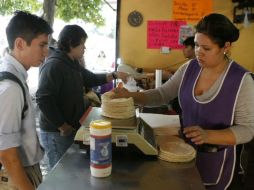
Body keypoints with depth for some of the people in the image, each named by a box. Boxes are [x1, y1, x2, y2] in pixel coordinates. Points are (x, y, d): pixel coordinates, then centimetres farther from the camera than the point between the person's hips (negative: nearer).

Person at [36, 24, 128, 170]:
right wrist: (63, 127, -21)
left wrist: (114, 75, 10)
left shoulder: (73, 64, 10)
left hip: (72, 128, 9)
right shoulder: (53, 65, -20)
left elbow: (91, 79, 24)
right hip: (56, 133, -9)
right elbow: (43, 101, -26)